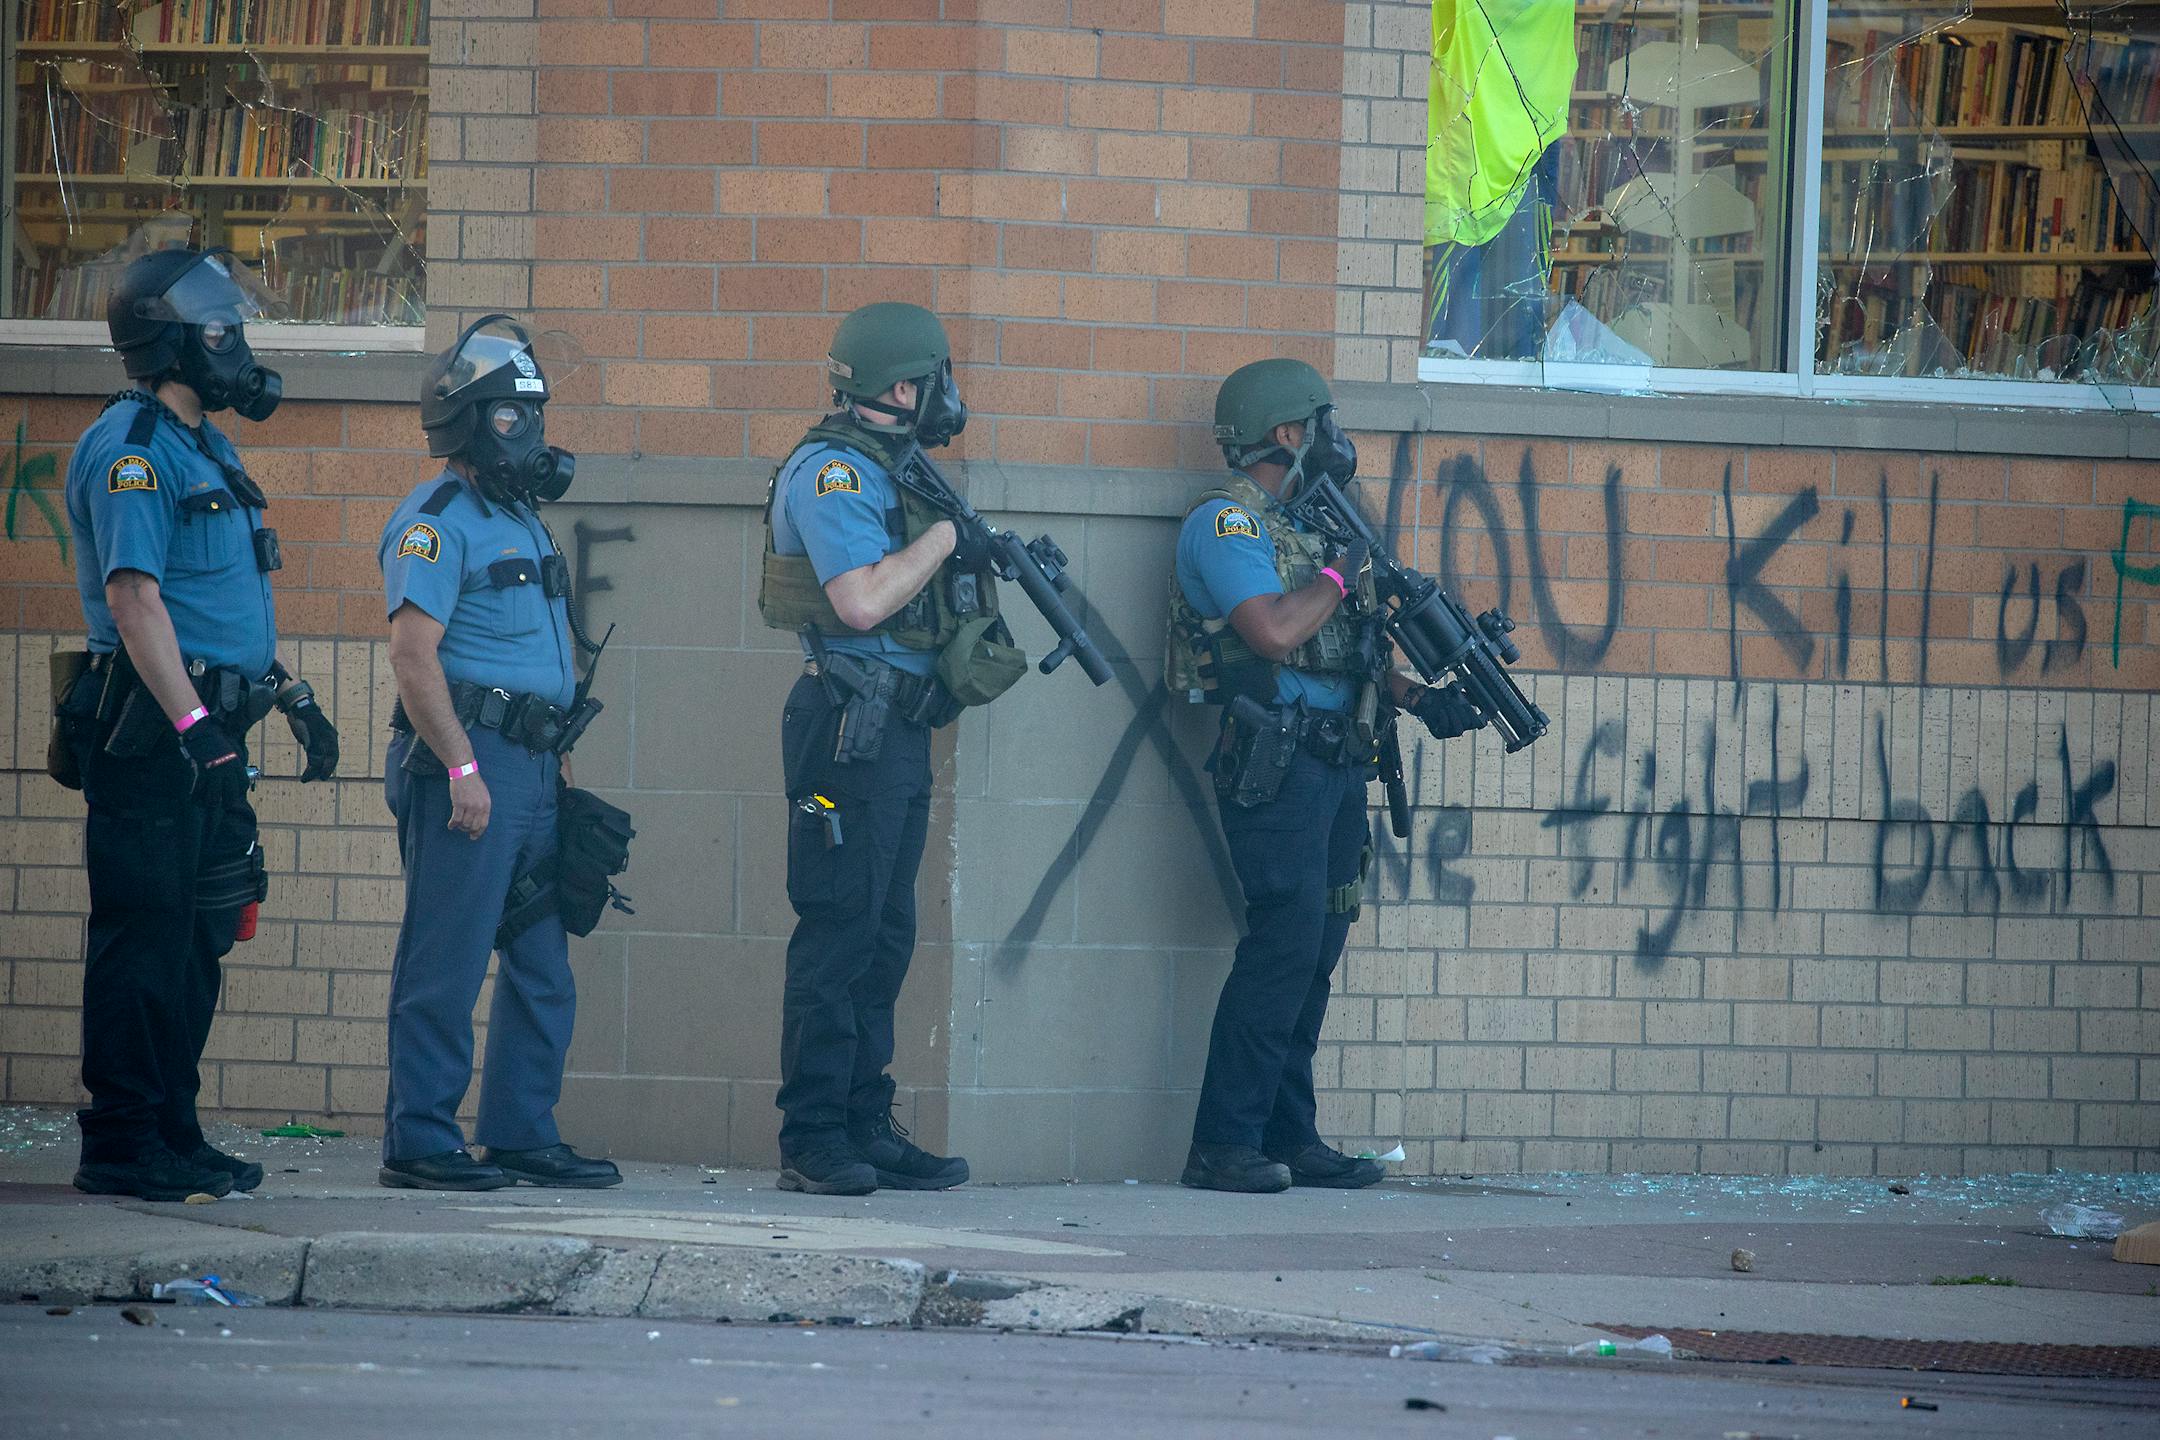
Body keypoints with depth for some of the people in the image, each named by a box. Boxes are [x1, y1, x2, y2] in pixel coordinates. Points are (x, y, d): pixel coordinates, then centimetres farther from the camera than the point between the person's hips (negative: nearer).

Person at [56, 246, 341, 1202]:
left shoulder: (204, 450, 19)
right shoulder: (131, 451, -12)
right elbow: (133, 595, -21)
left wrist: (291, 694, 22)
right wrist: (192, 722, -26)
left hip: (206, 733, 10)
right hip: (150, 730, -10)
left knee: (195, 939, 11)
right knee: (145, 935, -8)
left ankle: (172, 1134, 16)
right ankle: (122, 1144, -6)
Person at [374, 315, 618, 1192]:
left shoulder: (521, 519, 20)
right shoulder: (437, 522, -9)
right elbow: (413, 654, -17)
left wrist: (562, 764, 21)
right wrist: (462, 768, -21)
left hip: (534, 766, 9)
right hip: (468, 764, -9)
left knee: (542, 968, 10)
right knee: (447, 963, -7)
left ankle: (522, 1135, 16)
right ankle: (419, 1144, -4)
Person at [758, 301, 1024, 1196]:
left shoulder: (887, 470, 17)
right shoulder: (831, 473, -13)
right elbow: (862, 602, -24)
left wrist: (983, 562, 9)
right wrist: (944, 539, -12)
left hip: (899, 734, 10)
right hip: (851, 727, -10)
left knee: (884, 938, 10)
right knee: (839, 932, -9)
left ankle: (867, 1130, 14)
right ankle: (812, 1144, -7)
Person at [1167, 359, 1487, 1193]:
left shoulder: (1301, 524, 20)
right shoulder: (1226, 524, -9)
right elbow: (1275, 633, -23)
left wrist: (1416, 697, 9)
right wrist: (1339, 573, -9)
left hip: (1335, 763, 9)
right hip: (1276, 763, -9)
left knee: (1315, 950, 9)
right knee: (1285, 943, -14)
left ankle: (1289, 1139, 13)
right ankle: (1224, 1145, -13)